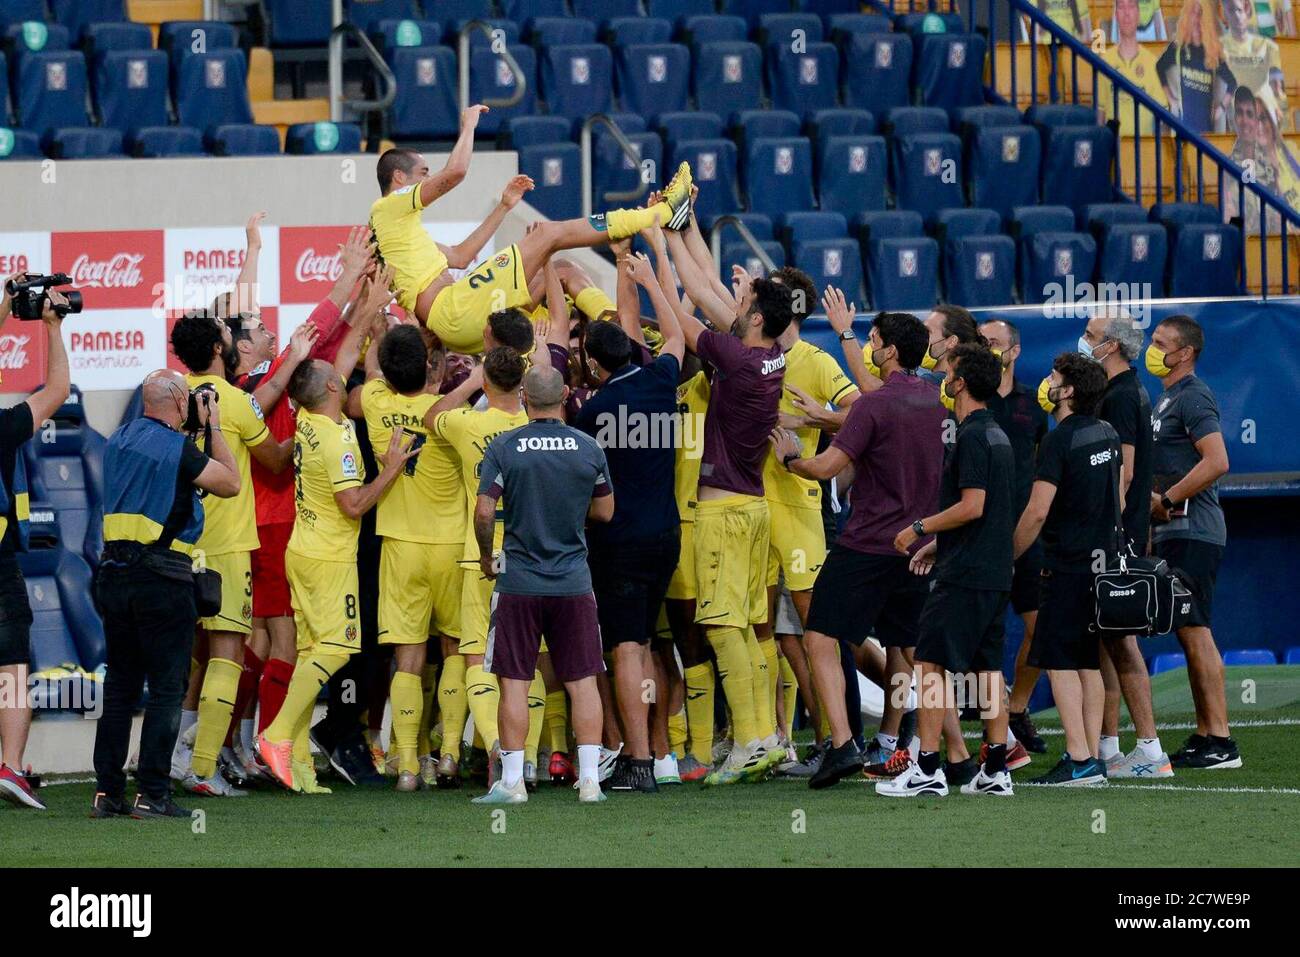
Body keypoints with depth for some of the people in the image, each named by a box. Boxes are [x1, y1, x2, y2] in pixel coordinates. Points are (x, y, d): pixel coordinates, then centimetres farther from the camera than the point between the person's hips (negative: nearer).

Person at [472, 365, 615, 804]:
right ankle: (590, 779, 3)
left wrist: (486, 555, 8)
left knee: (514, 681, 3)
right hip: (574, 582, 2)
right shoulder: (588, 448, 0)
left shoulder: (504, 447, -7)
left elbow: (484, 511, -10)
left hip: (519, 582, -2)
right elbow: (605, 510, 10)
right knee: (582, 681, 6)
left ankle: (512, 781, 1)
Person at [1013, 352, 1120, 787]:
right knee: (1089, 661, 11)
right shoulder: (1108, 434, 11)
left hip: (1068, 566, -8)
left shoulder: (1059, 440, -15)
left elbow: (1037, 511, -18)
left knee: (1058, 660, -6)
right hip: (1101, 559, 8)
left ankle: (1078, 759, -12)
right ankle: (1093, 759, 10)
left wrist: (1007, 558, -8)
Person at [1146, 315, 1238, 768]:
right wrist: (1155, 505, 13)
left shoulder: (1192, 397, -12)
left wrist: (1166, 501, -16)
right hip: (1174, 532, 10)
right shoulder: (1165, 399, 20)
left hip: (1192, 533, -10)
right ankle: (1204, 736, 14)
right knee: (1189, 634, 10)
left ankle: (1221, 742, -12)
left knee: (1195, 630, -11)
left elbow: (1216, 462, -23)